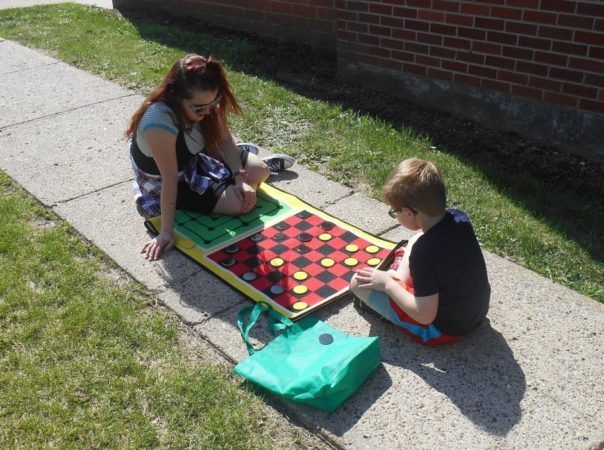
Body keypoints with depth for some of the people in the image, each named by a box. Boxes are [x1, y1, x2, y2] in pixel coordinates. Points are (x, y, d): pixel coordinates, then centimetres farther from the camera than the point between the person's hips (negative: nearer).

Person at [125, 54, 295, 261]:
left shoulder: (203, 103, -19)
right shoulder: (159, 123, -39)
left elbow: (225, 140, -7)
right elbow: (170, 179, -36)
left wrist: (240, 177, -19)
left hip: (194, 161, 6)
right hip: (164, 186, -6)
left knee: (260, 171, -2)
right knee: (242, 202, -17)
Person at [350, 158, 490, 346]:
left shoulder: (423, 254, -34)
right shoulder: (459, 218, -12)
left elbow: (424, 315, -27)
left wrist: (387, 284, -16)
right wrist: (400, 278, 5)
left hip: (446, 329, -7)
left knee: (359, 282, -8)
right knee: (415, 241, 20)